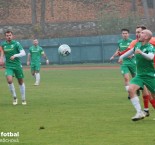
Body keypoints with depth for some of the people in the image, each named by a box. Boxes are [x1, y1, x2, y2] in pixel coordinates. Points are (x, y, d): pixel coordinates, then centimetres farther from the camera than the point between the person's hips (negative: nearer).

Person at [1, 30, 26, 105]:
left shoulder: (16, 43, -8)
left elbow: (23, 53, -16)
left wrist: (15, 56, -28)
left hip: (17, 65, -1)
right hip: (9, 66, 1)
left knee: (21, 82, 7)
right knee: (9, 80, -21)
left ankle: (23, 99, 23)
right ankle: (14, 97, -2)